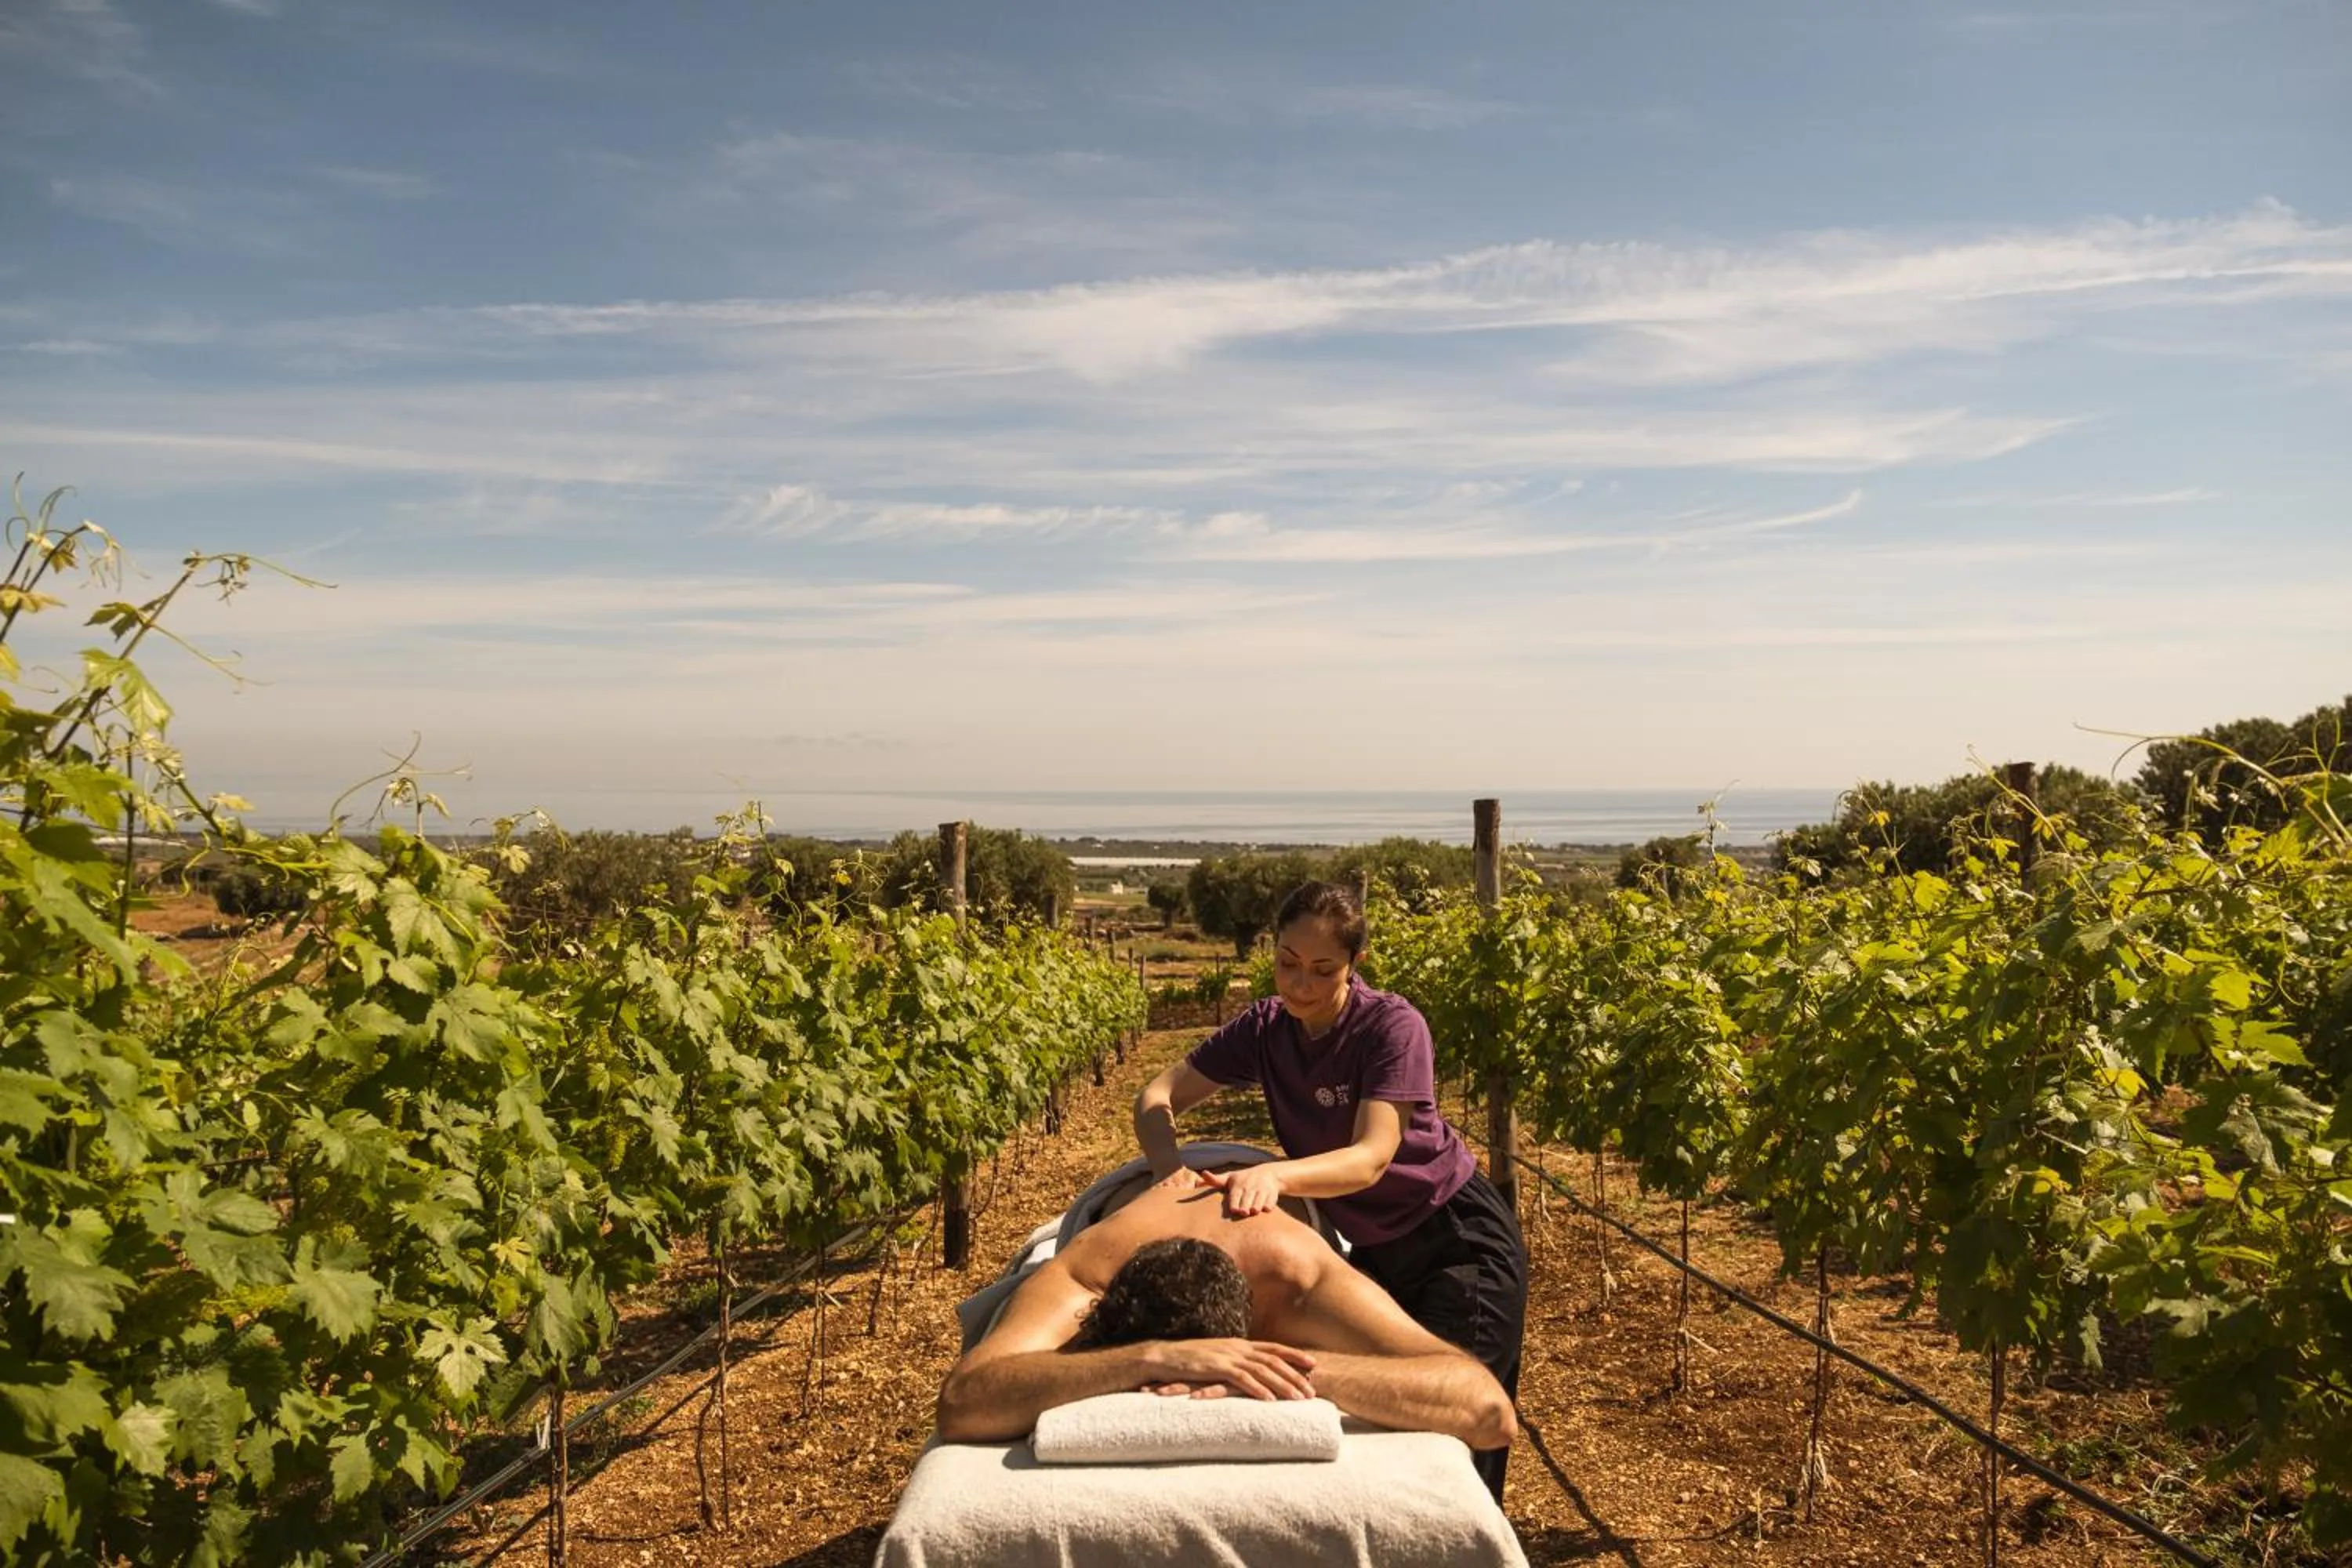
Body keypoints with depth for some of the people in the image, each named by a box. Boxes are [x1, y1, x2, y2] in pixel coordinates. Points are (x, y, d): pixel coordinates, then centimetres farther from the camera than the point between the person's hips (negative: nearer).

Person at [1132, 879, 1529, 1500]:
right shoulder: (1266, 1028, -9)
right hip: (1369, 1249, 5)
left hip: (1458, 1243, -5)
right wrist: (1169, 1164, -32)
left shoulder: (1394, 1027, -24)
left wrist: (1275, 1174, -53)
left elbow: (1371, 1159, -35)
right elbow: (1158, 1096, -11)